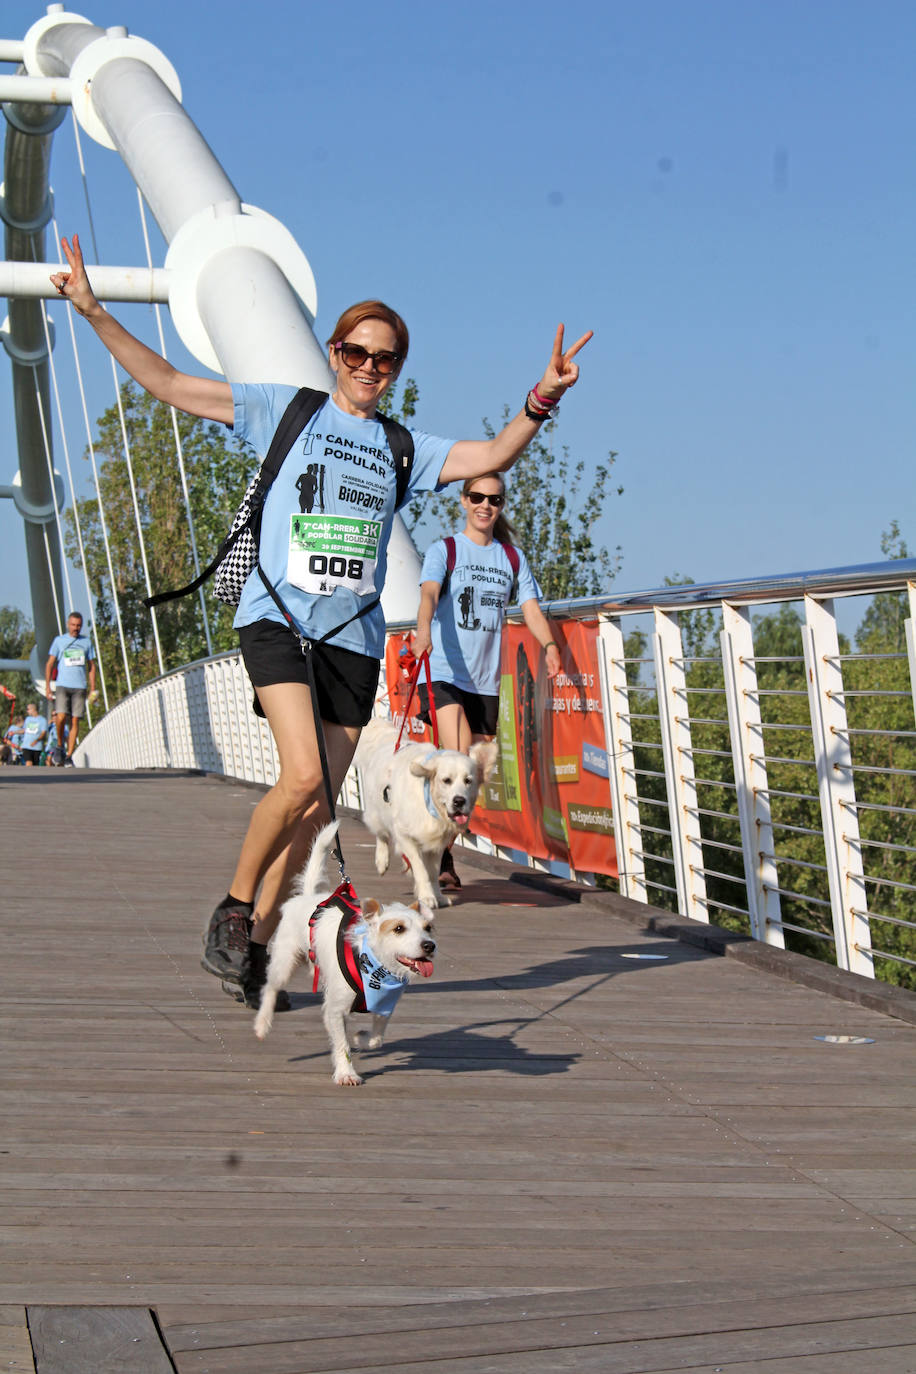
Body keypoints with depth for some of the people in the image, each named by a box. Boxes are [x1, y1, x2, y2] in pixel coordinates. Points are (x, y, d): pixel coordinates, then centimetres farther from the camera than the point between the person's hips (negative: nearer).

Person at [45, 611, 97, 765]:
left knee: (75, 721, -4)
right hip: (62, 685, -1)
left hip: (80, 687, 1)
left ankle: (69, 755, -2)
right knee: (61, 717, -17)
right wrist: (47, 686, 1)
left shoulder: (86, 641, 13)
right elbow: (50, 664, 9)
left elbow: (91, 667, 17)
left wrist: (93, 689, 9)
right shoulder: (59, 641, 9)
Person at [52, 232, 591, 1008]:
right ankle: (232, 909, -2)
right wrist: (92, 310, -2)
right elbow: (167, 383, 4)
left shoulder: (401, 448, 15)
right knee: (303, 775, -23)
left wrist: (542, 399, -11)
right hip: (280, 618, -4)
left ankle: (255, 948, 17)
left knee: (316, 809, 3)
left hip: (354, 637, 4)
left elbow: (491, 457, 6)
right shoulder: (286, 411, 7)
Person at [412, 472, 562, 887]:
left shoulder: (512, 558, 13)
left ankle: (437, 849, 21)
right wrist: (423, 630, -39)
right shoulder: (443, 550, 0)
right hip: (443, 673, -5)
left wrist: (549, 644, -18)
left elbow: (531, 607, 3)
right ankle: (440, 854, -14)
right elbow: (429, 593, -18)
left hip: (485, 680, 5)